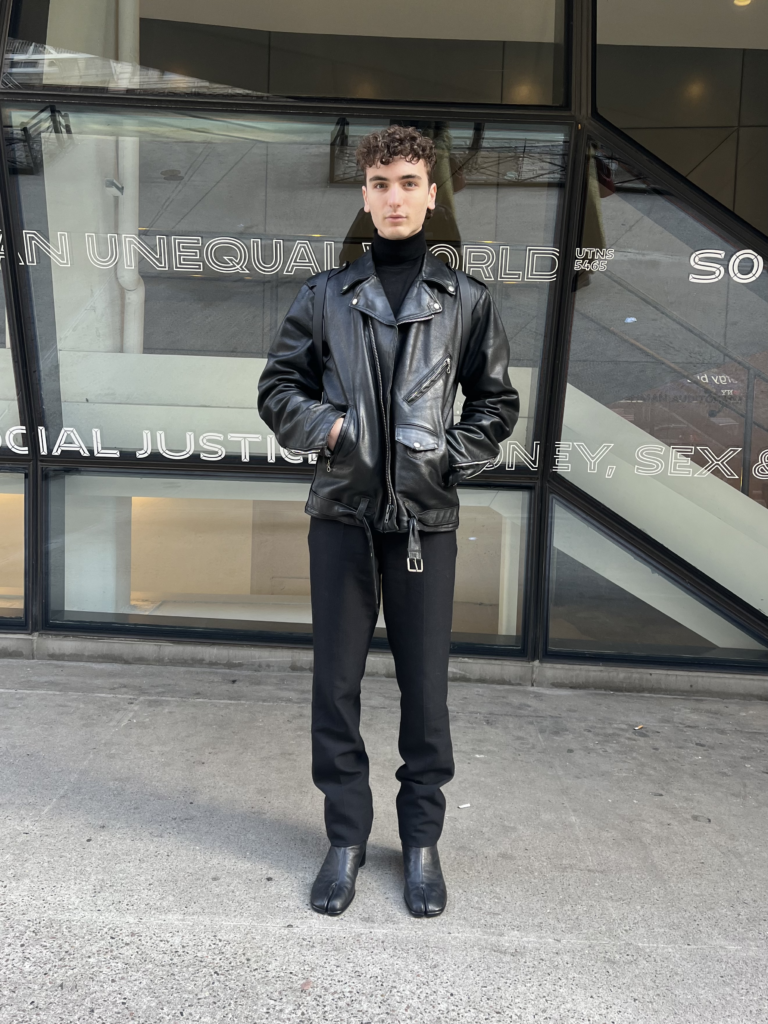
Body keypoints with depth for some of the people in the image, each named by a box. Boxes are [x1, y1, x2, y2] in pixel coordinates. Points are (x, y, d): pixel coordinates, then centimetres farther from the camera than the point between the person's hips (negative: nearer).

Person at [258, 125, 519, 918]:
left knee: (425, 686, 6)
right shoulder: (325, 294, 7)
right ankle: (346, 836, 25)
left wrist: (452, 459, -4)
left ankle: (421, 839, 26)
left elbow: (496, 402, 11)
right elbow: (278, 386, 10)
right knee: (336, 681, 7)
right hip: (342, 513, 1)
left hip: (425, 519, 0)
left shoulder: (466, 300, 7)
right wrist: (325, 426, -8)